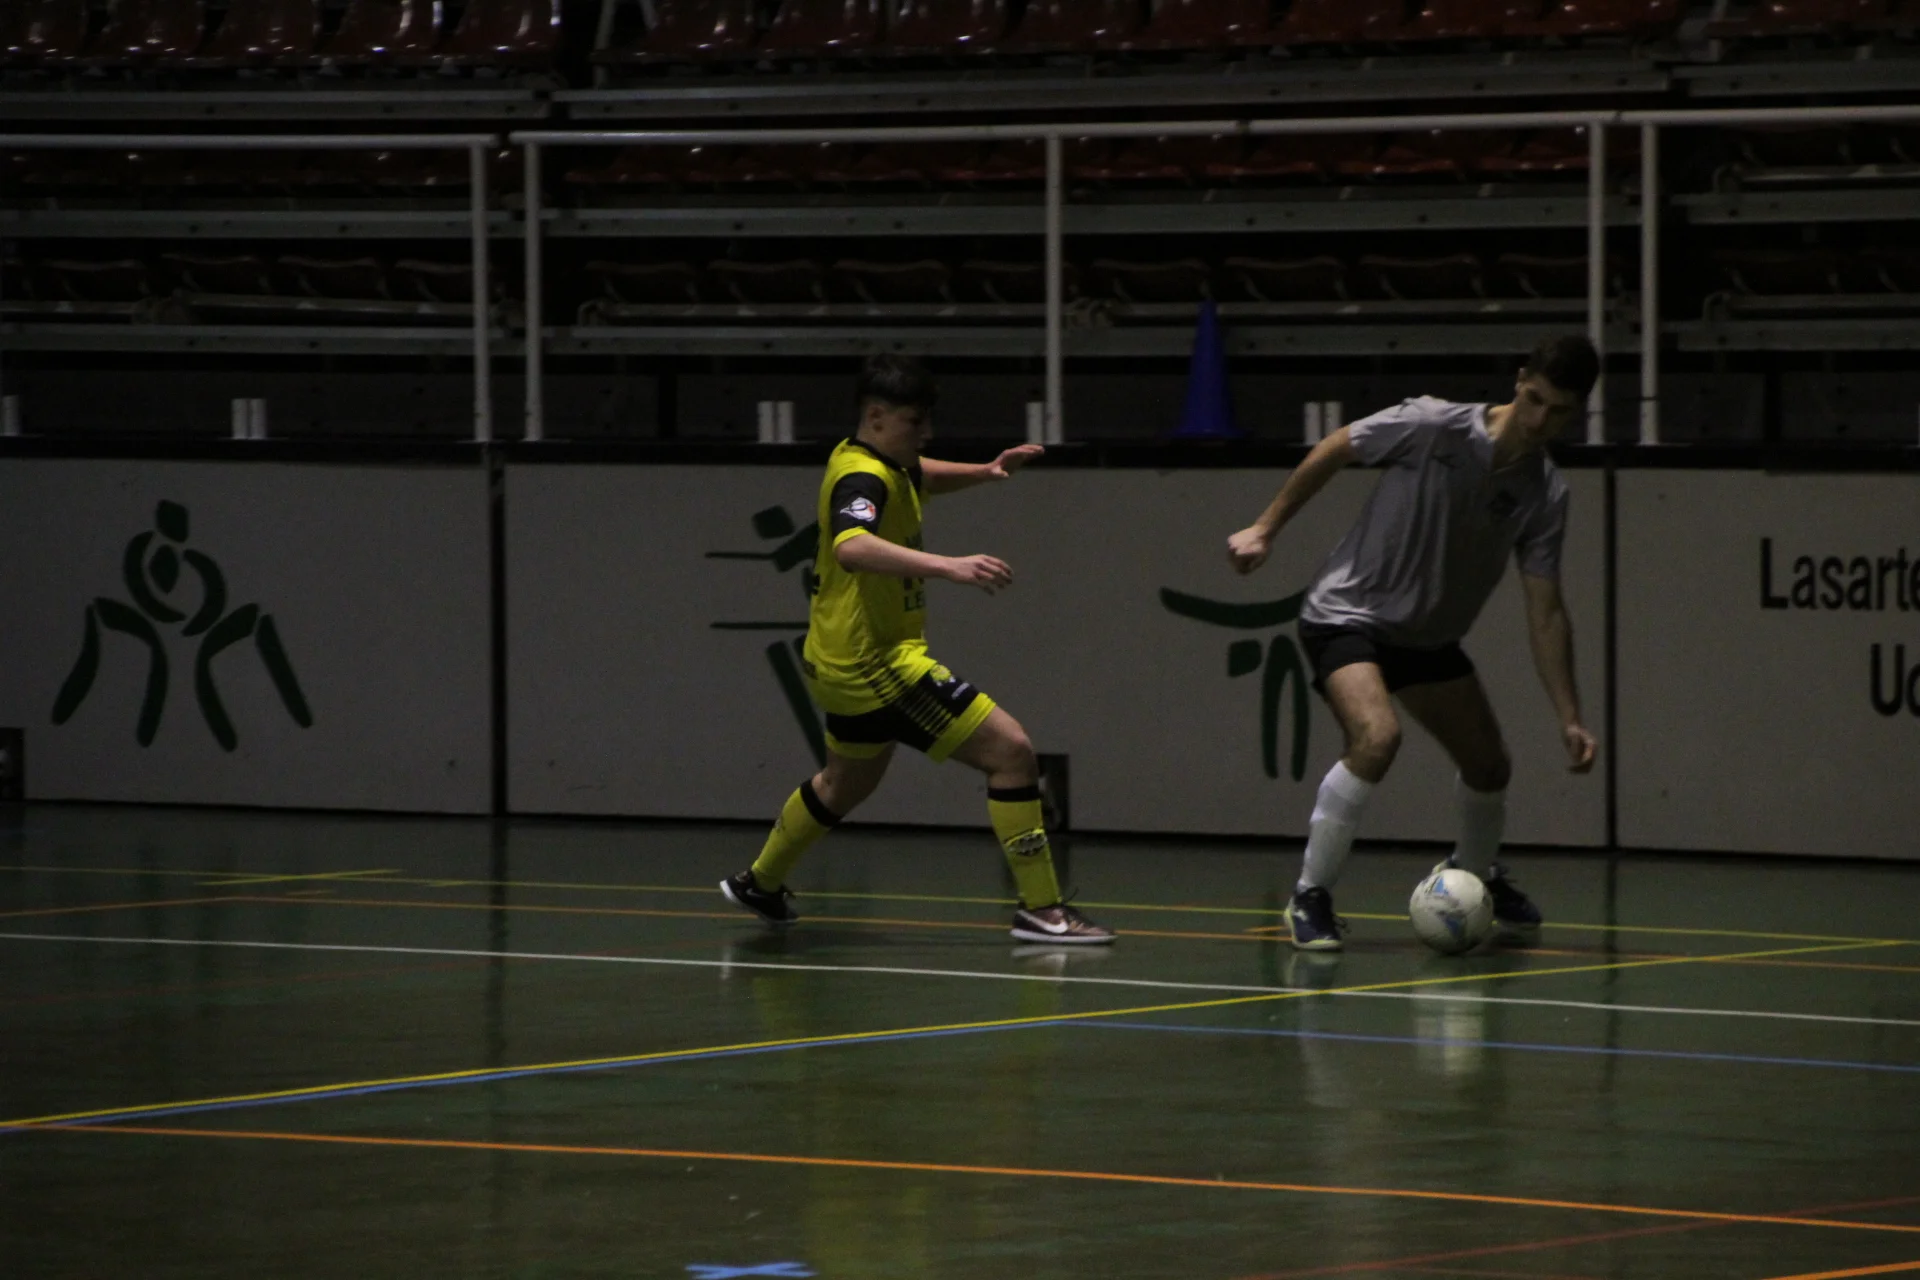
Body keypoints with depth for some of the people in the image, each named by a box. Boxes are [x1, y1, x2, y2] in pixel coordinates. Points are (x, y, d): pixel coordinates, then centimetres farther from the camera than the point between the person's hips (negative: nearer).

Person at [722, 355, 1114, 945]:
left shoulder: (888, 465, 7)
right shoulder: (862, 479, -24)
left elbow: (921, 477, 32)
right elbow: (851, 547, -46)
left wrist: (983, 472, 14)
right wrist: (946, 565, -58)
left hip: (848, 663, 11)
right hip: (878, 664, -11)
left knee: (850, 780, 34)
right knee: (1011, 751, -13)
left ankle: (761, 882, 51)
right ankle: (1041, 909, -12)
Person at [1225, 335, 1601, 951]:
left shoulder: (1545, 495, -8)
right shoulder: (1433, 426, -22)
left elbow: (1545, 614, -5)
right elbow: (1334, 449, -7)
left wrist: (1570, 719, -11)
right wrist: (1266, 528, -3)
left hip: (1428, 639, 6)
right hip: (1347, 616, -6)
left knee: (1489, 765, 12)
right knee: (1377, 736, -30)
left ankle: (1475, 874, 46)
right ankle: (1309, 899, -16)